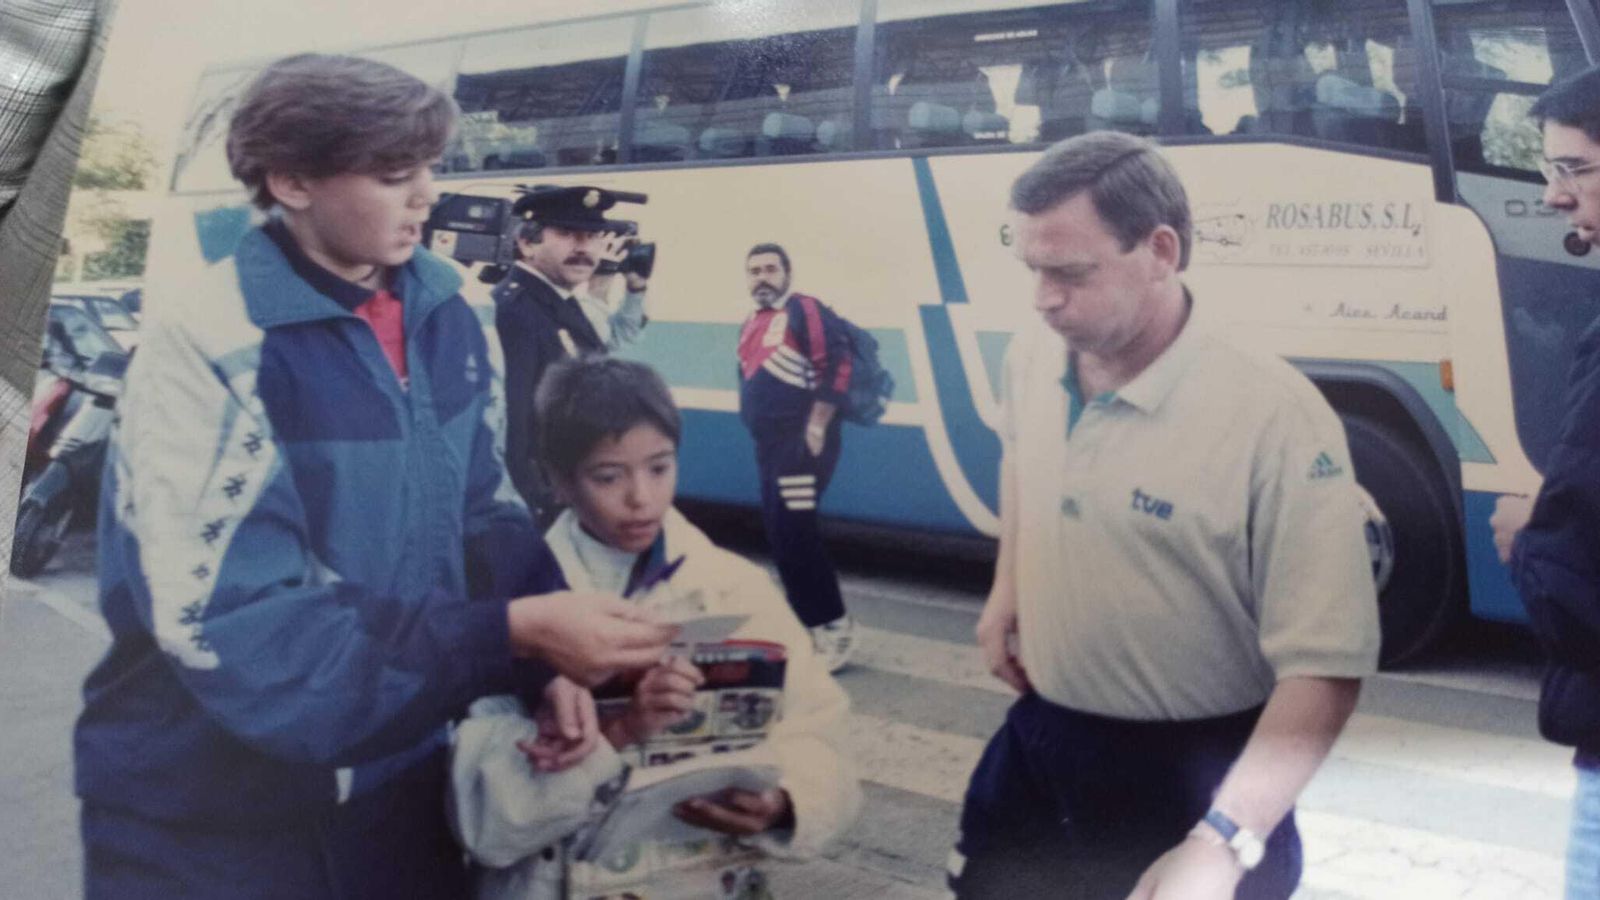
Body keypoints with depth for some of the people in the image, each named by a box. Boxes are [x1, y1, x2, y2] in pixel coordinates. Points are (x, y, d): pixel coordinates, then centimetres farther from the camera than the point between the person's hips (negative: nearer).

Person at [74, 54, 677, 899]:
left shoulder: (444, 314, -2)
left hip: (400, 784, 6)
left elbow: (481, 515, 4)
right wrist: (514, 635, -30)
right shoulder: (208, 346, -20)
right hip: (214, 823, -5)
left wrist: (550, 658, -14)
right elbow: (239, 637, -25)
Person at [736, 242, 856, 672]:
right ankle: (807, 620, 22)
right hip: (770, 444, 9)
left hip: (802, 440, -9)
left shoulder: (804, 309, -9)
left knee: (795, 532, -13)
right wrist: (756, 426, 19)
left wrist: (817, 427, -19)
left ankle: (835, 625, -2)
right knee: (778, 534, 11)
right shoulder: (749, 325, 18)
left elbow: (837, 362, -19)